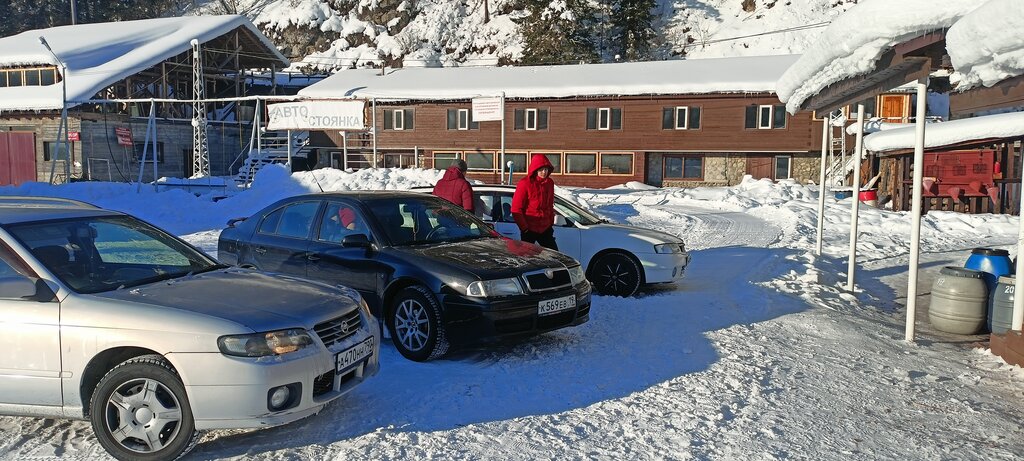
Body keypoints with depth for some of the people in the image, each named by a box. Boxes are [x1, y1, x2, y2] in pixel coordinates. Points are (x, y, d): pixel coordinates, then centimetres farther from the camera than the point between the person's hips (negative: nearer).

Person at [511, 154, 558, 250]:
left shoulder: (549, 183, 6)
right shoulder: (524, 184, -12)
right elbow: (516, 209, -12)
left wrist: (551, 223, 13)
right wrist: (524, 228, -11)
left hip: (545, 229, 5)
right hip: (529, 230, -5)